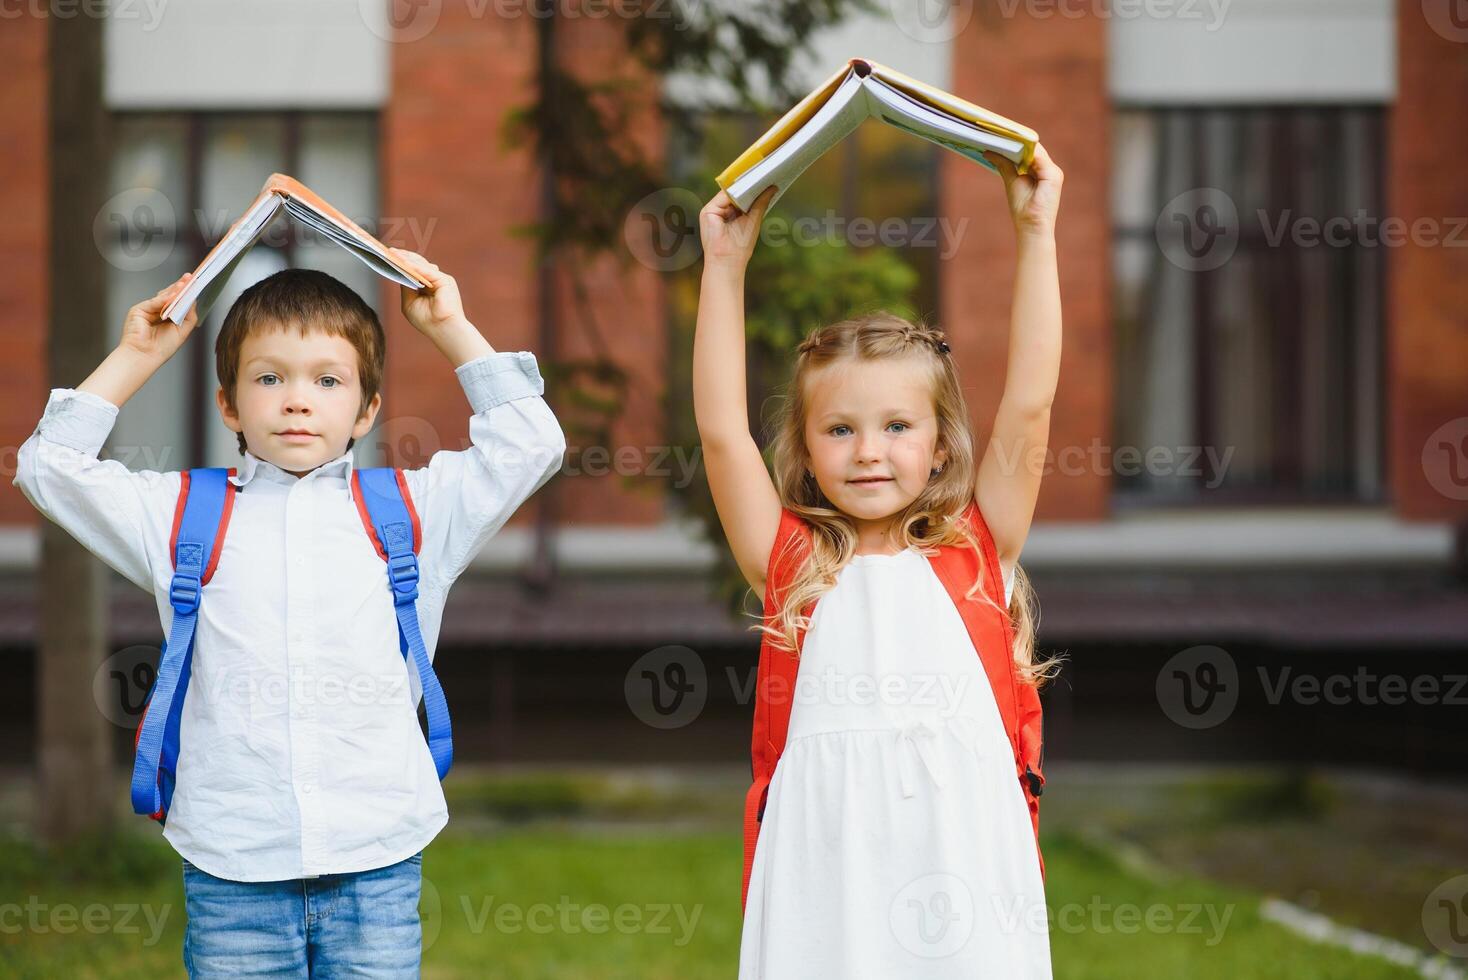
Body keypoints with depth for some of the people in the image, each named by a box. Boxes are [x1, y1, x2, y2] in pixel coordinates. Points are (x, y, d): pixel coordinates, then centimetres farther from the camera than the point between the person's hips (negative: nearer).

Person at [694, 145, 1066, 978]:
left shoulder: (977, 553, 9)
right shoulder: (791, 563, 9)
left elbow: (1029, 407, 5)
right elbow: (721, 431, 4)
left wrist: (1036, 233, 4)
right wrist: (726, 265, 4)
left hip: (964, 861, 0)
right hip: (822, 867, 0)